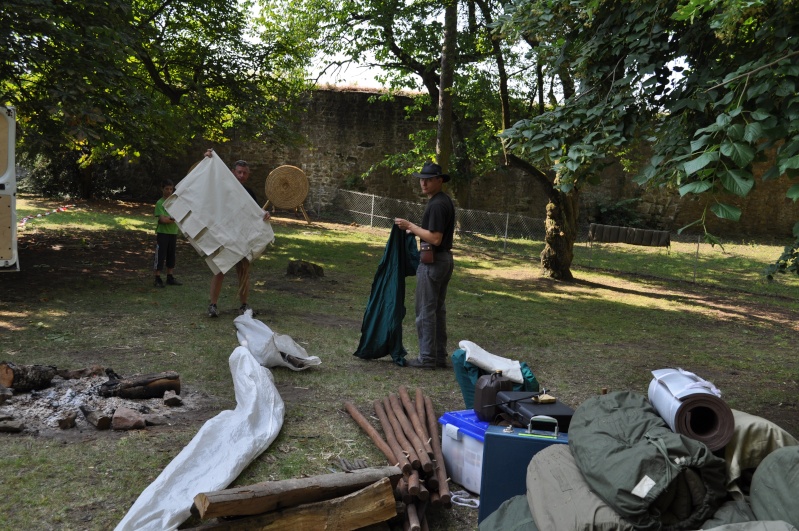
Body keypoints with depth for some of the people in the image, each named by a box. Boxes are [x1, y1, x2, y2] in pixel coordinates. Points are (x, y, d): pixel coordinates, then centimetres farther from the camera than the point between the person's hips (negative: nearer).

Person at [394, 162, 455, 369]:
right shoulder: (446, 201, 13)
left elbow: (435, 239, -23)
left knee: (426, 310, -3)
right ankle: (440, 355, 20)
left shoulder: (436, 205, -18)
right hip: (445, 259, 10)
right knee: (439, 309, 14)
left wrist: (410, 226, -16)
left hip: (432, 261, -10)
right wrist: (417, 231, 17)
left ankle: (427, 358, 2)